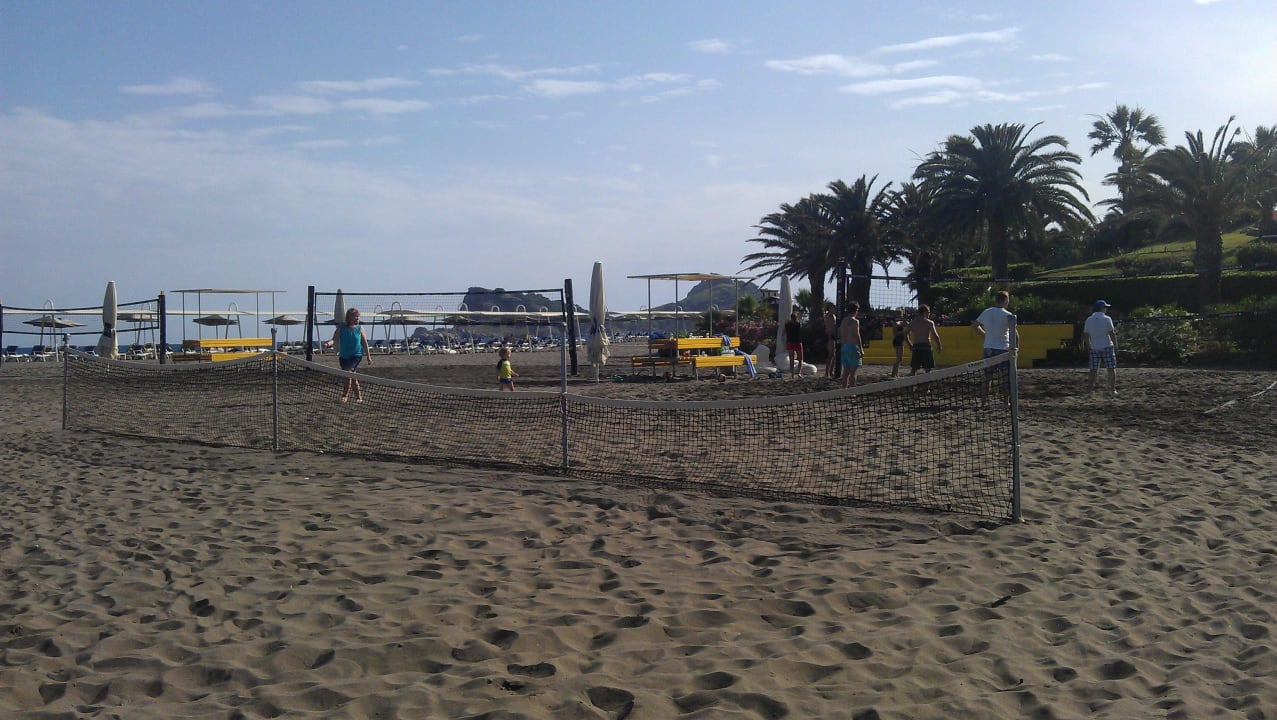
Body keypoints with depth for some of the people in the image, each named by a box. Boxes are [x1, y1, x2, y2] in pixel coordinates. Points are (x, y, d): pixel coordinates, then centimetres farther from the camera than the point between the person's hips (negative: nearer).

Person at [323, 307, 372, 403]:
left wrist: (368, 356, 6)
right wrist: (328, 344, -30)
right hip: (343, 356, 3)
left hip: (356, 355, -3)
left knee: (349, 372, -22)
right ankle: (358, 396, 25)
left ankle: (345, 395, -13)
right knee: (351, 377, 10)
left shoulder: (360, 328, -3)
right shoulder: (341, 328, -3)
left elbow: (365, 343, 4)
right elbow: (335, 340, -8)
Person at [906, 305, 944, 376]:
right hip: (926, 346, -5)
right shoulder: (929, 323, -4)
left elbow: (905, 335, 11)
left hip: (915, 347, 5)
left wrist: (910, 345, 23)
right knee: (928, 369, 0)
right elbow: (935, 336, -12)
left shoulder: (912, 323, 10)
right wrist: (939, 346, 2)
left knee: (913, 369, 10)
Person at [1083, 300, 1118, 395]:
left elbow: (1085, 335, 7)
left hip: (1094, 348, 4)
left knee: (1093, 369, 9)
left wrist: (1088, 347, 17)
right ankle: (1112, 389, -1)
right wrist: (1115, 346, -2)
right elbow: (1112, 334, -9)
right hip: (1107, 347, -4)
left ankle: (1089, 388, 6)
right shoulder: (1106, 319, -9)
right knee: (1111, 369, 2)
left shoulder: (1089, 320, 4)